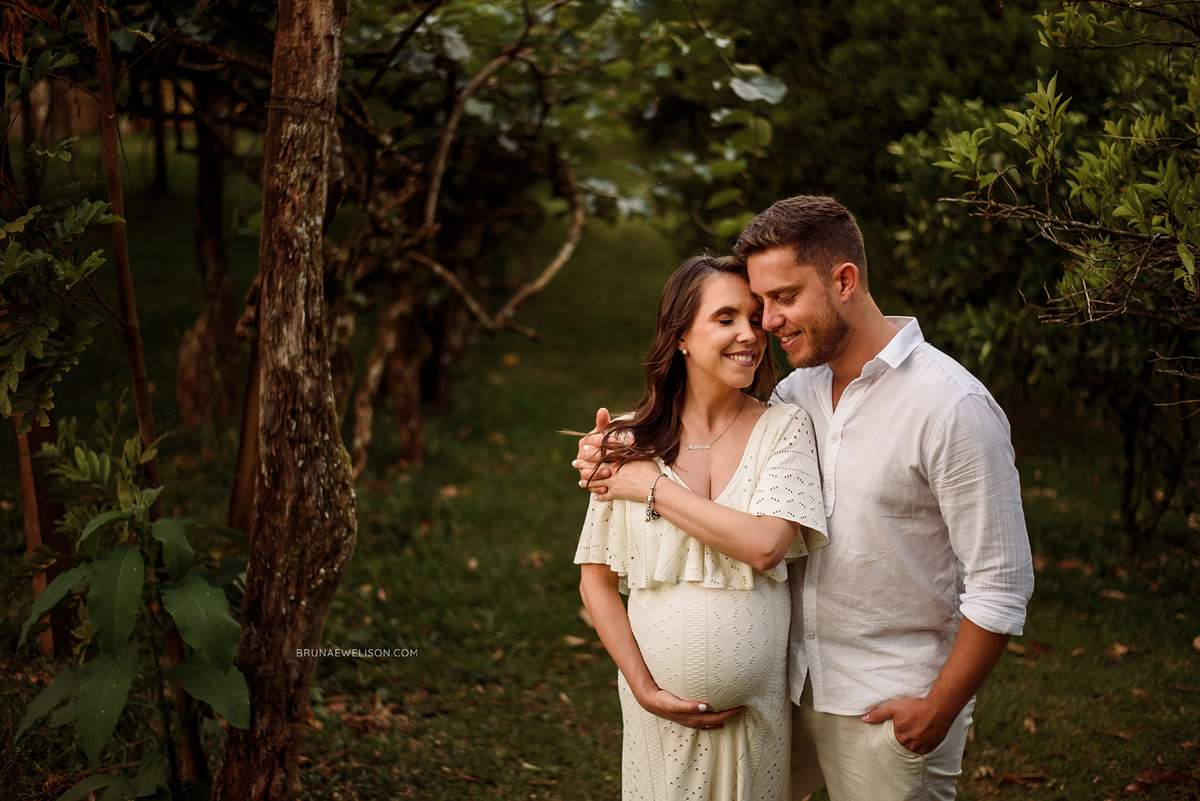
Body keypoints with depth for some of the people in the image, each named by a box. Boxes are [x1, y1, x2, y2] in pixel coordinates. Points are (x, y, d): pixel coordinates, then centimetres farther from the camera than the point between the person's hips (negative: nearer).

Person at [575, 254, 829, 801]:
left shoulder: (784, 428, -4)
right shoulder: (632, 441, -3)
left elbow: (765, 545, -20)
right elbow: (597, 581, 1)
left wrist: (653, 487, -14)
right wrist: (644, 688, -8)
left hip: (760, 704, 0)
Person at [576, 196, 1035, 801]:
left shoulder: (954, 407, -19)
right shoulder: (798, 389, 2)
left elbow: (1002, 586, -17)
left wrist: (939, 710, -13)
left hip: (893, 707, -7)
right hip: (793, 683, 7)